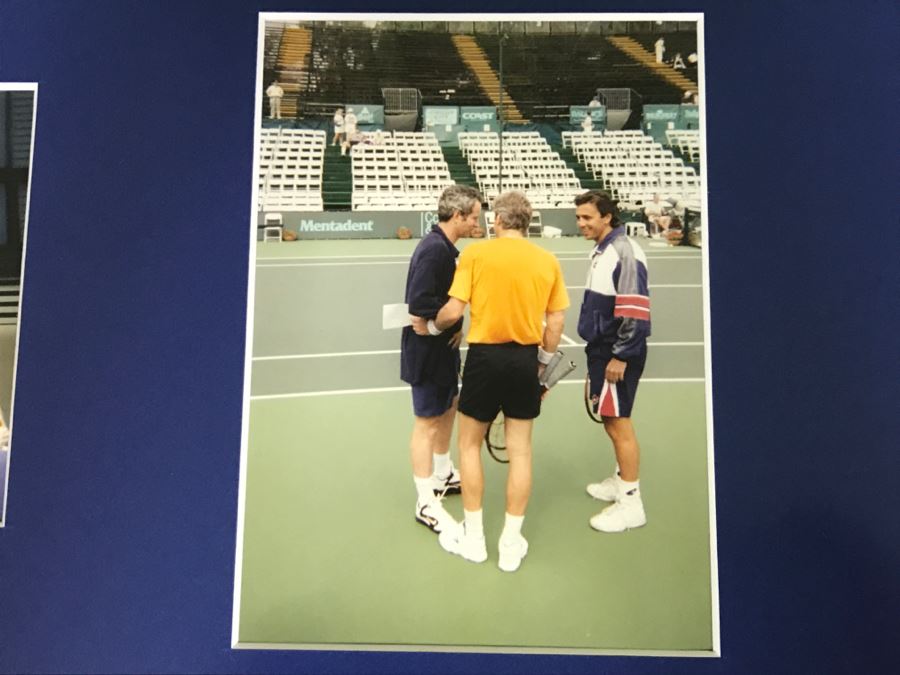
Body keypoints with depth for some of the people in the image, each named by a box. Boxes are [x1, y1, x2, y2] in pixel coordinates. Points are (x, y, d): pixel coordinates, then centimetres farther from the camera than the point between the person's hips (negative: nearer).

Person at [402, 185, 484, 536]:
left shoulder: (444, 247, 7)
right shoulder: (434, 250, -24)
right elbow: (419, 303, -30)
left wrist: (455, 325, 0)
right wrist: (455, 321, -17)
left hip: (443, 347, 10)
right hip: (427, 350, -10)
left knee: (448, 409, 22)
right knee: (428, 422, 0)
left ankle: (443, 476, 41)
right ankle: (426, 503, 13)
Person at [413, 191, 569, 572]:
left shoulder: (476, 252, -7)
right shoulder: (548, 261, 2)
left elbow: (453, 311, -10)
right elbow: (556, 320, 5)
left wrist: (431, 326, 11)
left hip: (486, 356, -3)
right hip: (525, 359, 3)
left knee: (469, 444, 15)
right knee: (520, 451, 12)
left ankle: (472, 539, 24)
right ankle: (511, 544, 23)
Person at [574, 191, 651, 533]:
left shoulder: (624, 252, -17)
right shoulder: (600, 251, 12)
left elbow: (635, 311, -22)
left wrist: (620, 356, -21)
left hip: (617, 354, -9)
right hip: (602, 348, 9)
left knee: (618, 423, -3)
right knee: (610, 420, 19)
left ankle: (630, 502, 8)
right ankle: (621, 481, 35)